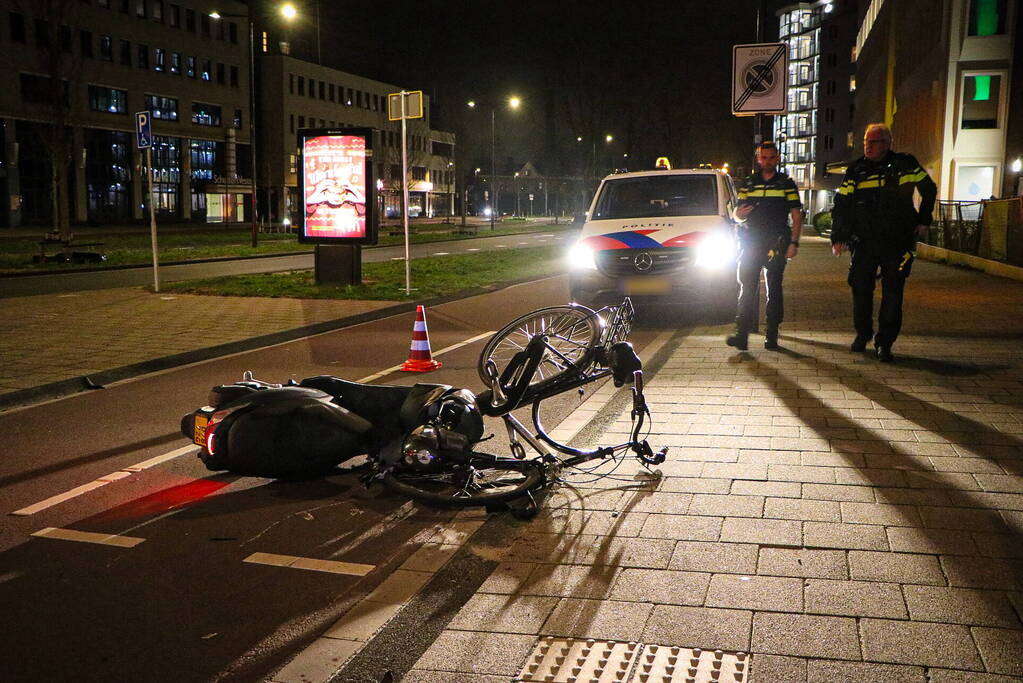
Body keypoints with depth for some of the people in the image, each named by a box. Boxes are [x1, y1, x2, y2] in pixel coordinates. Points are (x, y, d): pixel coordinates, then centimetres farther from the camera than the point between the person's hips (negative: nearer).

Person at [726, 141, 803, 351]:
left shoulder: (786, 184, 7)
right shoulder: (748, 184, 12)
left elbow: (796, 216, 4)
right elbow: (737, 213, 16)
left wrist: (794, 243, -6)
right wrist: (739, 213, -10)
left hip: (776, 244, -1)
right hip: (750, 242, 1)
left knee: (774, 290, 3)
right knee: (747, 288, -6)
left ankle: (772, 335, 8)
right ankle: (742, 334, -10)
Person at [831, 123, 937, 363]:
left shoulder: (905, 165, 1)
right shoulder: (856, 170, 6)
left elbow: (929, 190, 15)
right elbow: (841, 205, 7)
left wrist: (924, 220, 11)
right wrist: (838, 237, 0)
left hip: (897, 242, -2)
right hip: (864, 242, 2)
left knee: (893, 293, -3)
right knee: (860, 288, 4)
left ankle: (884, 343, 5)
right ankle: (862, 334, 25)